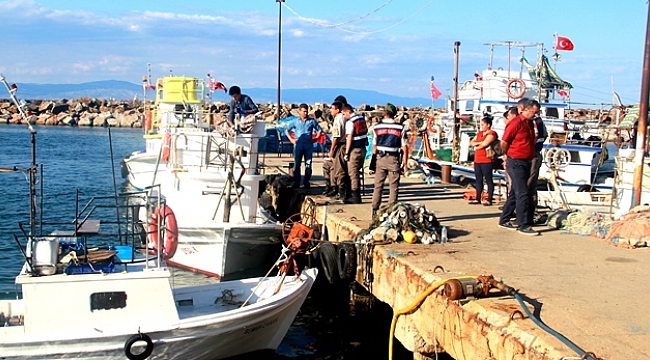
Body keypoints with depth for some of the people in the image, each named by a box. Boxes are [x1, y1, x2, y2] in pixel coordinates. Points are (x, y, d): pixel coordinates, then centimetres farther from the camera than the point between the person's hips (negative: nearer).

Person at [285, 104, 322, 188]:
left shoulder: (312, 121, 5)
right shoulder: (295, 121, 6)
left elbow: (319, 130, 15)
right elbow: (287, 130, 15)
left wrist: (315, 139, 3)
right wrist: (291, 139, 5)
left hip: (309, 146, 0)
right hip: (298, 145, 0)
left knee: (308, 165, 0)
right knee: (296, 164, 1)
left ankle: (306, 182, 6)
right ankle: (296, 182, 7)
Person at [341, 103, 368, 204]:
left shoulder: (350, 122, -15)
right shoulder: (362, 118, 11)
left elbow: (349, 138, -18)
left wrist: (346, 153, -15)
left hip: (355, 150, -9)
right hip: (363, 148, 9)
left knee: (353, 173, -2)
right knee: (356, 172, 16)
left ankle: (355, 197, 0)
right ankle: (355, 195, 23)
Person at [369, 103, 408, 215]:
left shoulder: (376, 127, 3)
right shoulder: (400, 128, -1)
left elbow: (374, 147, 5)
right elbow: (404, 147, -1)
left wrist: (372, 164, 10)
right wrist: (404, 164, 4)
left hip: (380, 158, 2)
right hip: (394, 159, -2)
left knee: (378, 186, 9)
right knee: (394, 187, 4)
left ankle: (375, 210, 8)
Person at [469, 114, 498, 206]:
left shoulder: (492, 133, -7)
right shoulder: (479, 133, 19)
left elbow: (485, 143, -20)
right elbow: (471, 142, 14)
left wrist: (476, 147, -1)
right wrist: (479, 143, -6)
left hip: (487, 160, -8)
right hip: (477, 160, 8)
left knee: (488, 180, -4)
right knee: (478, 180, 10)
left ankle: (489, 200, -3)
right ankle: (478, 199, 15)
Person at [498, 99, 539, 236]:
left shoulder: (530, 123, 13)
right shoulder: (516, 123, -14)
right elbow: (504, 143, -12)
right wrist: (510, 155, 3)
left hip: (526, 162, 9)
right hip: (516, 163, -9)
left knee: (515, 193, 13)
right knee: (522, 194, -9)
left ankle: (504, 220, 22)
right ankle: (523, 225, -6)